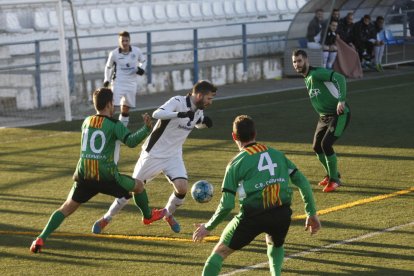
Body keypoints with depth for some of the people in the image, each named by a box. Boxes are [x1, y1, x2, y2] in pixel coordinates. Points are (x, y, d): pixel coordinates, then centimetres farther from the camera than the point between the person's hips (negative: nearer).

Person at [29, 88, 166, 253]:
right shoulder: (114, 124, -5)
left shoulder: (86, 122, 13)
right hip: (106, 176, -4)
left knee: (67, 208, 7)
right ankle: (148, 215, 44)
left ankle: (41, 238, -10)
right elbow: (130, 141, -20)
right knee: (138, 186, 21)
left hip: (83, 176, 4)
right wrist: (146, 128, -19)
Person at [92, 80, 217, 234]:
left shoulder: (199, 110, 0)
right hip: (153, 153, -5)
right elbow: (156, 114, -41)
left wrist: (204, 122, 0)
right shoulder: (177, 102, -23)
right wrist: (181, 114, -54)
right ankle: (106, 218, 17)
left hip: (173, 156, 5)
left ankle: (169, 215, 17)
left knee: (182, 188, -14)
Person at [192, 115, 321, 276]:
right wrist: (312, 214, 19)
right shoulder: (277, 154, 14)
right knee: (275, 244, 36)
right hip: (282, 214, 4)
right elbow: (303, 183, 12)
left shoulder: (236, 163, 2)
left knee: (220, 252, 12)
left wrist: (208, 227, 10)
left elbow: (226, 205, -3)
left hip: (253, 216, -4)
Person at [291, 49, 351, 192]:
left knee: (326, 144, -18)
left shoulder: (316, 73, -17)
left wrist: (341, 100, -36)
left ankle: (334, 180, -2)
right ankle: (331, 174, 32)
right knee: (317, 147, 10)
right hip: (324, 116, 10)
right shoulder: (307, 79, 12)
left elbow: (340, 78, -29)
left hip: (339, 114, -10)